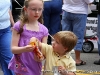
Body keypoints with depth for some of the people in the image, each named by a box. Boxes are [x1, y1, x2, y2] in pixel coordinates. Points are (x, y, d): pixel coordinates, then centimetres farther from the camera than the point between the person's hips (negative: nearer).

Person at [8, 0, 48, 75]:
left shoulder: (44, 30, 0)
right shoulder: (19, 26, -8)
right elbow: (13, 49, -9)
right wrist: (24, 49, -28)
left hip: (35, 68, 3)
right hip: (21, 67, -2)